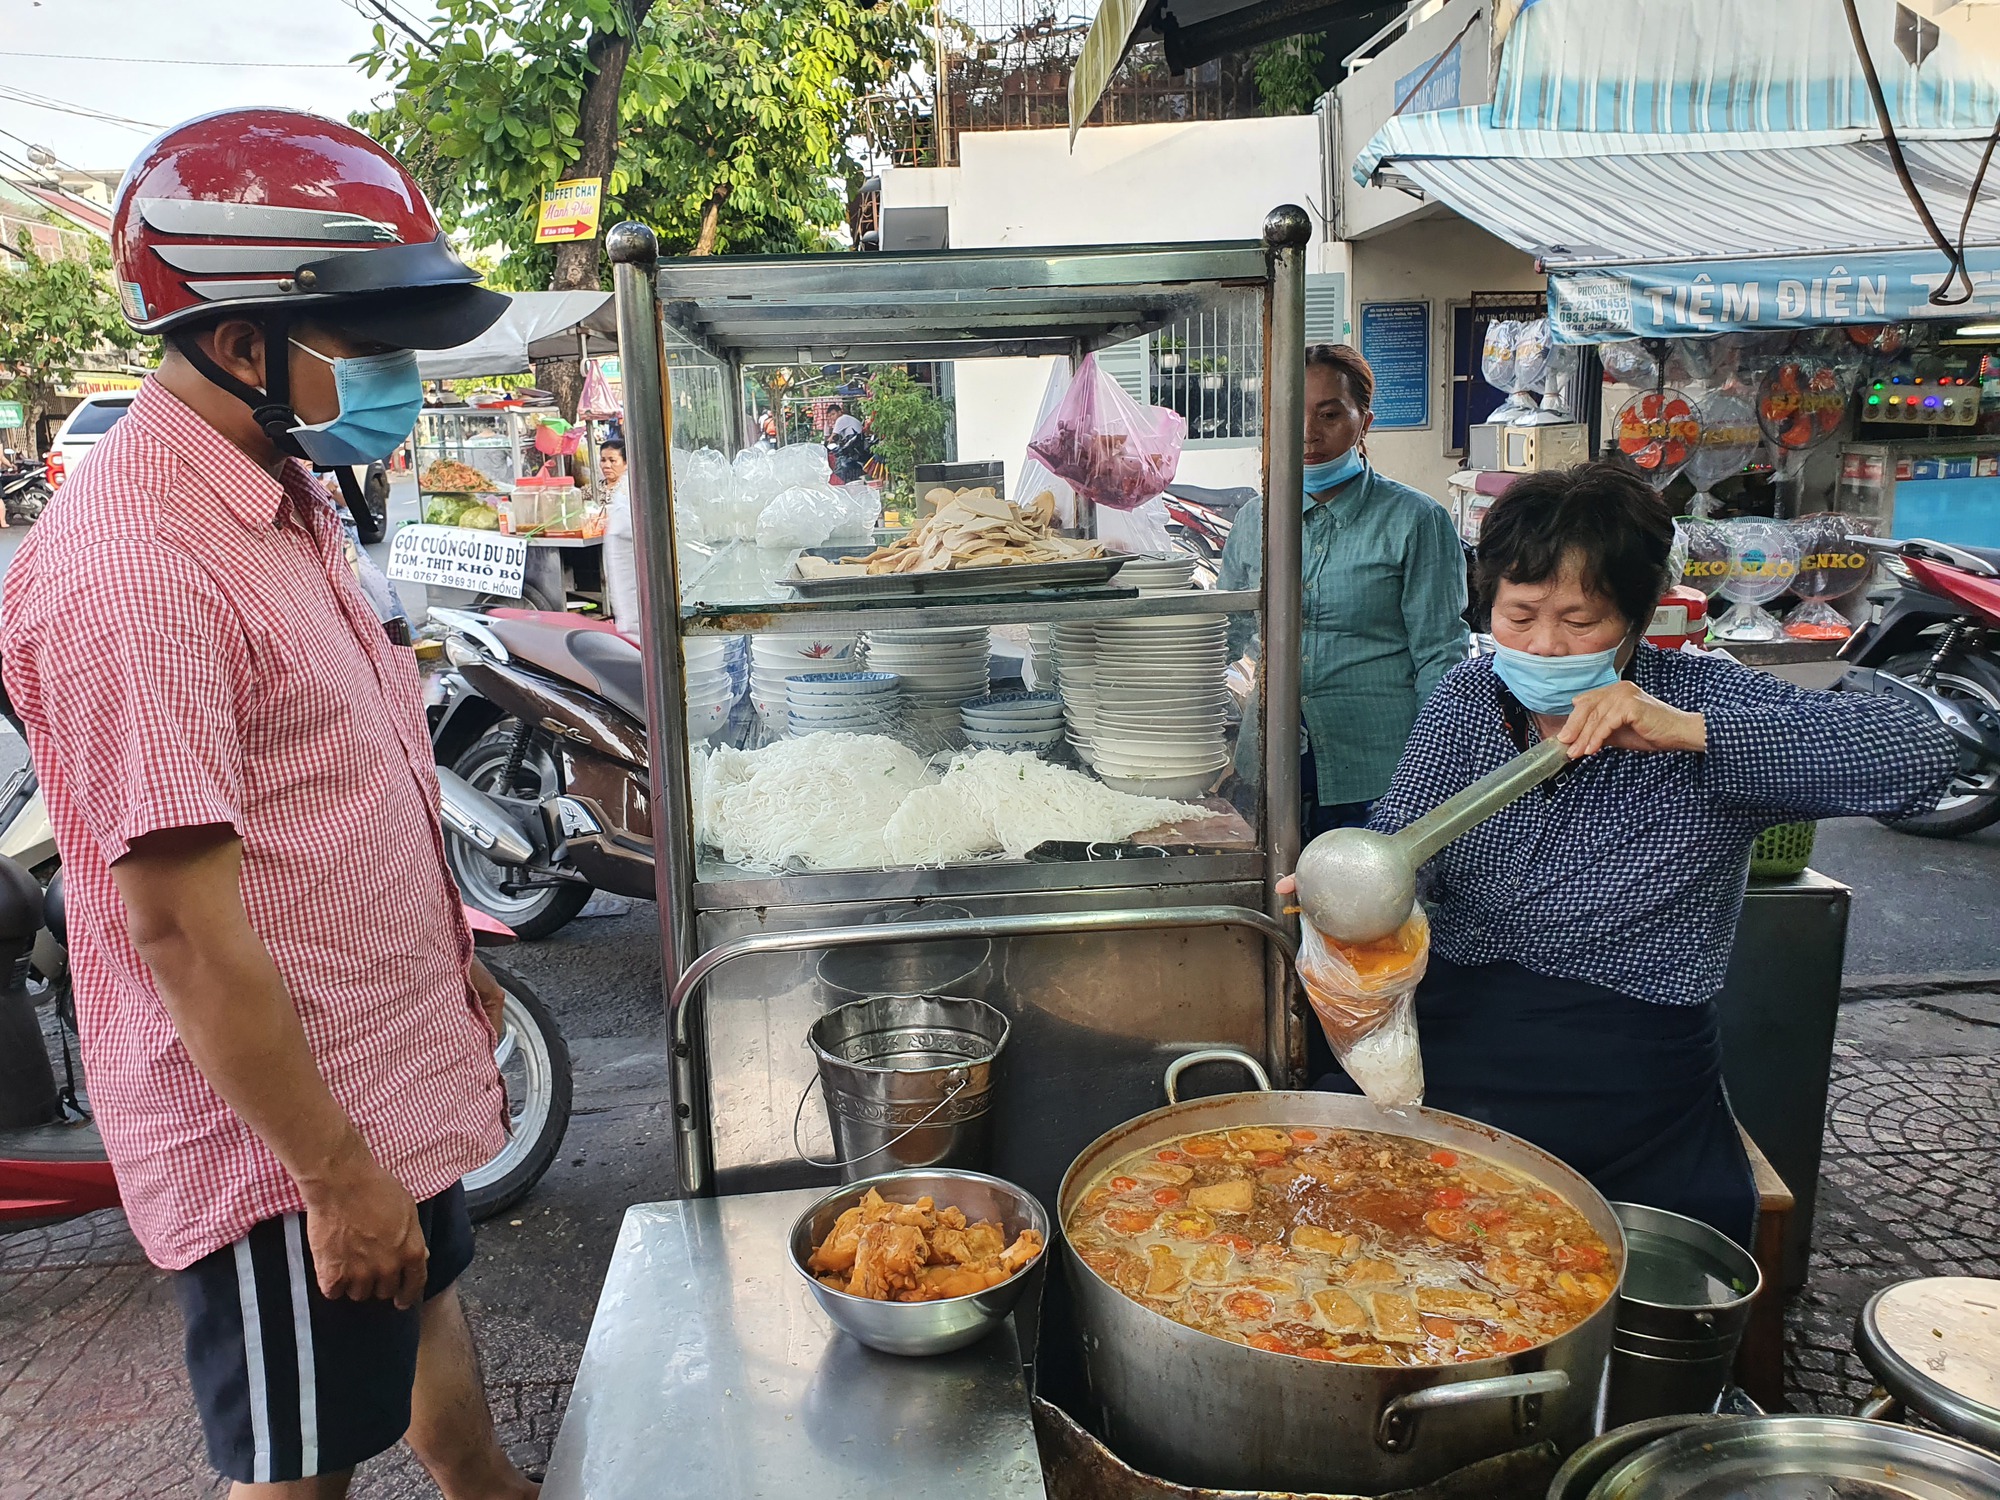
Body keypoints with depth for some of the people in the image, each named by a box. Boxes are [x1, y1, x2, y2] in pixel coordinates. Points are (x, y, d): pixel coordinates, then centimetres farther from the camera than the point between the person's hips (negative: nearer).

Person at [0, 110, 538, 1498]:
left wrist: (454, 963, 19)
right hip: (284, 1131, -9)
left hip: (393, 1069, 9)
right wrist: (336, 1177, -21)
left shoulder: (285, 497, 5)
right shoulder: (134, 564, -26)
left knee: (432, 1295, 30)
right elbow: (182, 926, -26)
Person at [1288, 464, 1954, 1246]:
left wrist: (1687, 732, -25)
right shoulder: (1465, 697, 10)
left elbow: (1919, 754, -15)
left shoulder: (1707, 699, -2)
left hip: (1626, 1057, -2)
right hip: (1450, 1028, 3)